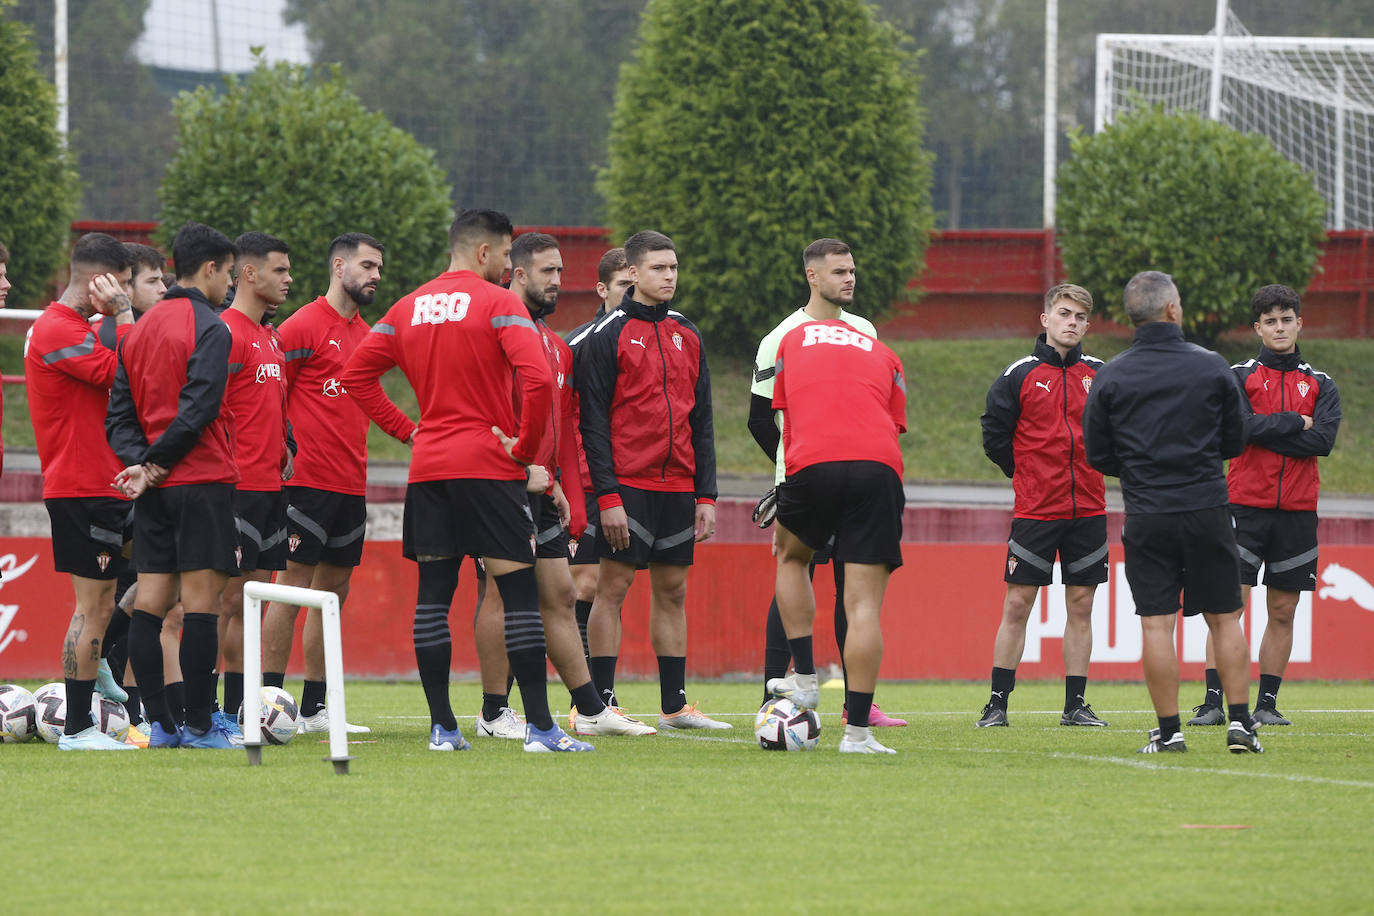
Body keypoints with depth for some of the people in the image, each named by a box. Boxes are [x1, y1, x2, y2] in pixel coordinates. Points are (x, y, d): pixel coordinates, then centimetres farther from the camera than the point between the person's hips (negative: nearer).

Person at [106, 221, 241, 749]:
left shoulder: (138, 330, 15)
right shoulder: (210, 329, -9)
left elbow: (120, 413, 10)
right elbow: (198, 409, -18)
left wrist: (140, 461, -3)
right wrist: (156, 462, -9)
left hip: (154, 488, 7)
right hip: (203, 481, -7)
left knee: (150, 602, 4)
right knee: (200, 603, -6)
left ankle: (160, 724, 3)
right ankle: (200, 727, -7)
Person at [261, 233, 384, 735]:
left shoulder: (363, 332, 17)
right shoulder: (304, 326, -7)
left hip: (351, 484, 8)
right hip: (310, 481, -8)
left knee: (333, 590, 9)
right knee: (292, 588, -7)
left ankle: (314, 708, 14)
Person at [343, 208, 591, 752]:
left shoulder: (408, 309, 11)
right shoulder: (499, 304, -7)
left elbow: (357, 375, 13)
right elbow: (536, 379, -19)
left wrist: (407, 430, 13)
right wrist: (526, 451, -8)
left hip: (428, 465, 5)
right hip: (489, 469, -5)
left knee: (433, 594, 6)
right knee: (520, 591, -4)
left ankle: (442, 727, 4)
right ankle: (539, 726, -8)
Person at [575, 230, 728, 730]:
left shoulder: (687, 335, 14)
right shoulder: (607, 336, -4)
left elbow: (701, 421, 16)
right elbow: (593, 422, -8)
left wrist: (706, 495, 9)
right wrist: (607, 496, -15)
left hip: (678, 488, 6)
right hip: (628, 484, -6)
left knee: (672, 591, 8)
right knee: (613, 586, -6)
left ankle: (674, 705, 12)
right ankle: (601, 704, -5)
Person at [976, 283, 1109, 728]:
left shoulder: (1100, 374, 7)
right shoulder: (1019, 375, -2)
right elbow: (994, 436, 2)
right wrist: (1030, 475, 5)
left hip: (1088, 509, 3)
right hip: (1034, 509, -3)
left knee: (1081, 607, 4)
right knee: (1017, 605, -3)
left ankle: (1075, 704, 10)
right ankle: (997, 703, 1)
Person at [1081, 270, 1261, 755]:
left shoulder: (1110, 377, -2)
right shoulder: (1212, 367, -2)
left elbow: (1096, 455, 2)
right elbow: (1236, 440, 6)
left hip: (1146, 515, 0)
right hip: (1208, 510, 0)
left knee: (1156, 623, 2)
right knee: (1224, 619, 9)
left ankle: (1169, 730, -1)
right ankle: (1240, 723, 7)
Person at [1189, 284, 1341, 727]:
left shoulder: (1321, 386, 10)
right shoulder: (1238, 377, 5)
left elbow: (1323, 441, -6)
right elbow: (1235, 425, -13)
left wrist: (1262, 431, -9)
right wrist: (1295, 423, -9)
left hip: (1297, 511, 3)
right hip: (1246, 506, -3)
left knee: (1282, 612, 5)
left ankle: (1267, 703, 11)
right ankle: (1213, 702, -11)